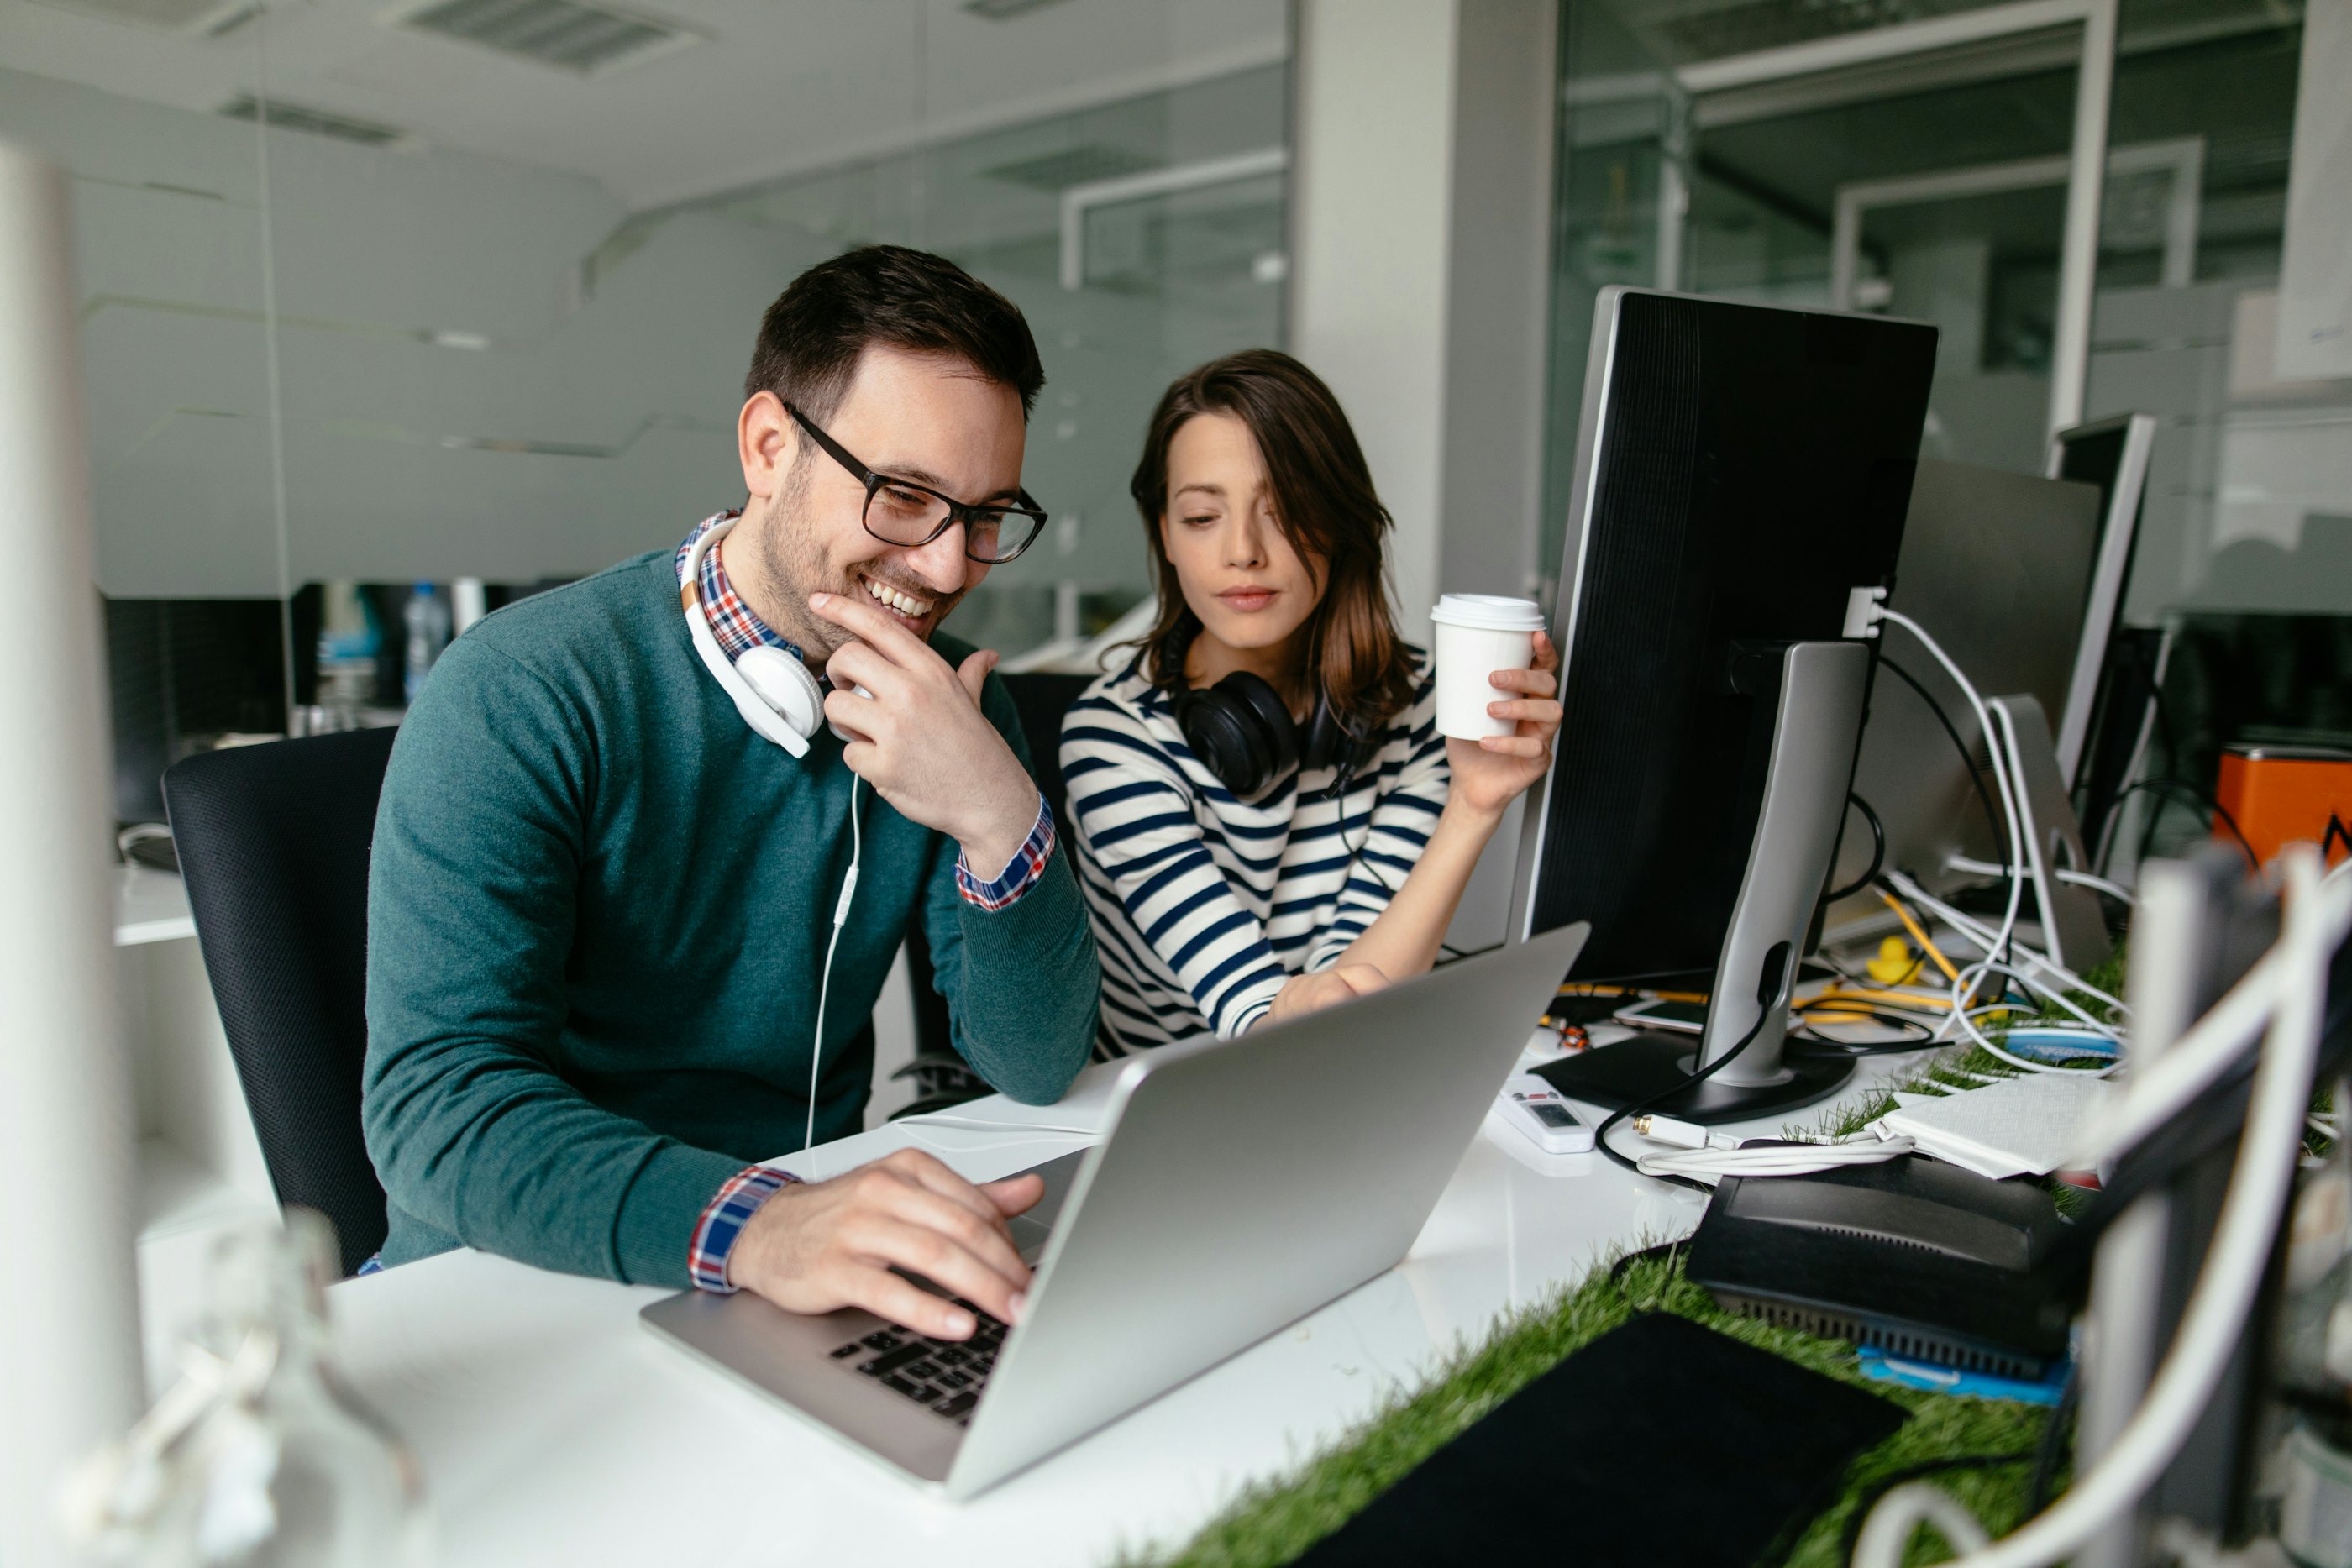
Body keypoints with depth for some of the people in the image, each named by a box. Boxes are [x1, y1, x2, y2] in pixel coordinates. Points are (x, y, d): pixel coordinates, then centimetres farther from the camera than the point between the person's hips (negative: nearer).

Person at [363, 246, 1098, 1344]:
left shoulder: (953, 704, 0)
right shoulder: (520, 694, -14)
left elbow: (1036, 1069, -3)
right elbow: (436, 1103, -22)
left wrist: (1001, 820, -20)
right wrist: (750, 1226, -38)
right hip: (518, 1290, -3)